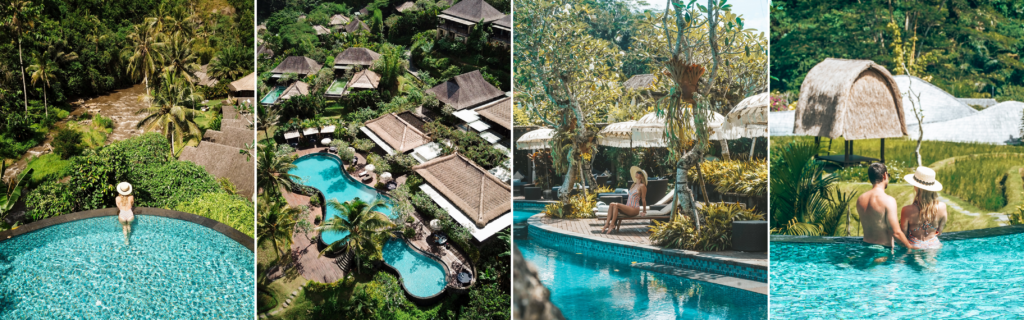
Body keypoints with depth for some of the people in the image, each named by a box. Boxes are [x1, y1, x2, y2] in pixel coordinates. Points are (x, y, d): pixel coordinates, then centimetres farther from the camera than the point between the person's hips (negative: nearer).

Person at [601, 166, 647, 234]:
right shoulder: (634, 185, 20)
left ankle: (612, 224, -23)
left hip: (634, 209, -8)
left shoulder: (642, 186, -5)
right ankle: (607, 223, -25)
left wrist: (644, 212, 1)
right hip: (628, 207, 8)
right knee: (612, 204, -16)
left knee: (616, 205, -27)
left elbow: (643, 199, -2)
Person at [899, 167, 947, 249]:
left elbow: (903, 234, -9)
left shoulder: (907, 211, -22)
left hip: (914, 247, -4)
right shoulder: (942, 207, -13)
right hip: (934, 245, 4)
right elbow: (939, 232, 2)